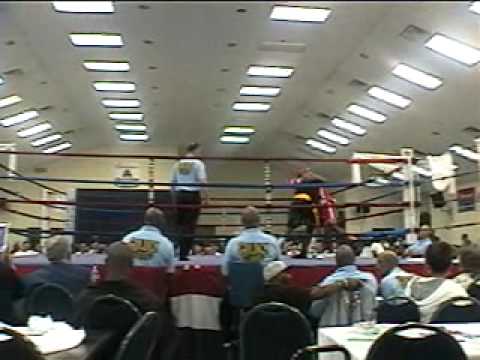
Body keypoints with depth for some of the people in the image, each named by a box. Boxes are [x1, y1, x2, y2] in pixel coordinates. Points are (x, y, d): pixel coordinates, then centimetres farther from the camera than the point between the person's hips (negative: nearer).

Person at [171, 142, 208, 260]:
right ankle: (184, 254, 0)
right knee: (190, 226, -1)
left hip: (179, 195, 5)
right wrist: (205, 197, -8)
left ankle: (180, 252, 19)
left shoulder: (178, 163, 11)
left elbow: (172, 182, 14)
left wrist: (174, 197, 22)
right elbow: (202, 182, -13)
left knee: (180, 223, 15)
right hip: (193, 195, -5)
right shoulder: (198, 163, -6)